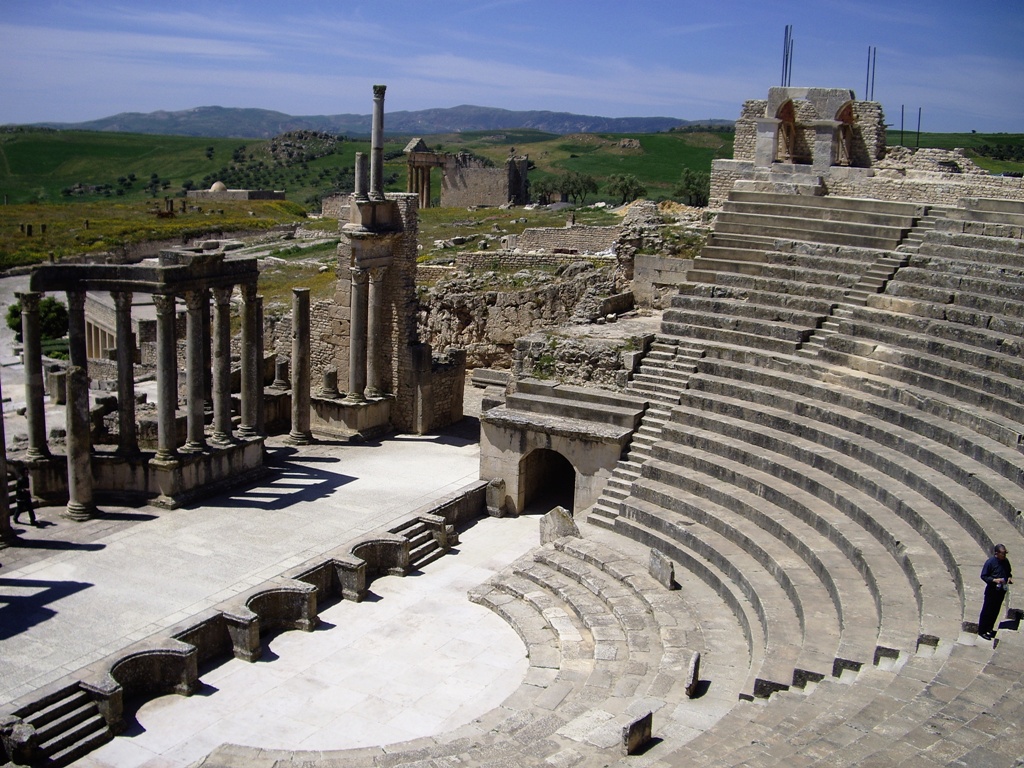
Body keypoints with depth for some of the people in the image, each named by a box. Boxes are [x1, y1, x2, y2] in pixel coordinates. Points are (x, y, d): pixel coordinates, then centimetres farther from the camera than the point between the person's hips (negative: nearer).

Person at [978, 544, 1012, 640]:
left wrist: (1009, 577, -4)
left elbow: (1009, 572, 18)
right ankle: (982, 631, 13)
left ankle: (989, 629, 31)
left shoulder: (1005, 561, 0)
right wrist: (994, 580, -27)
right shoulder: (990, 562, -18)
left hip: (1002, 590, 6)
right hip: (992, 591, -6)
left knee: (995, 611, 16)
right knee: (987, 611, 2)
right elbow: (983, 576, -13)